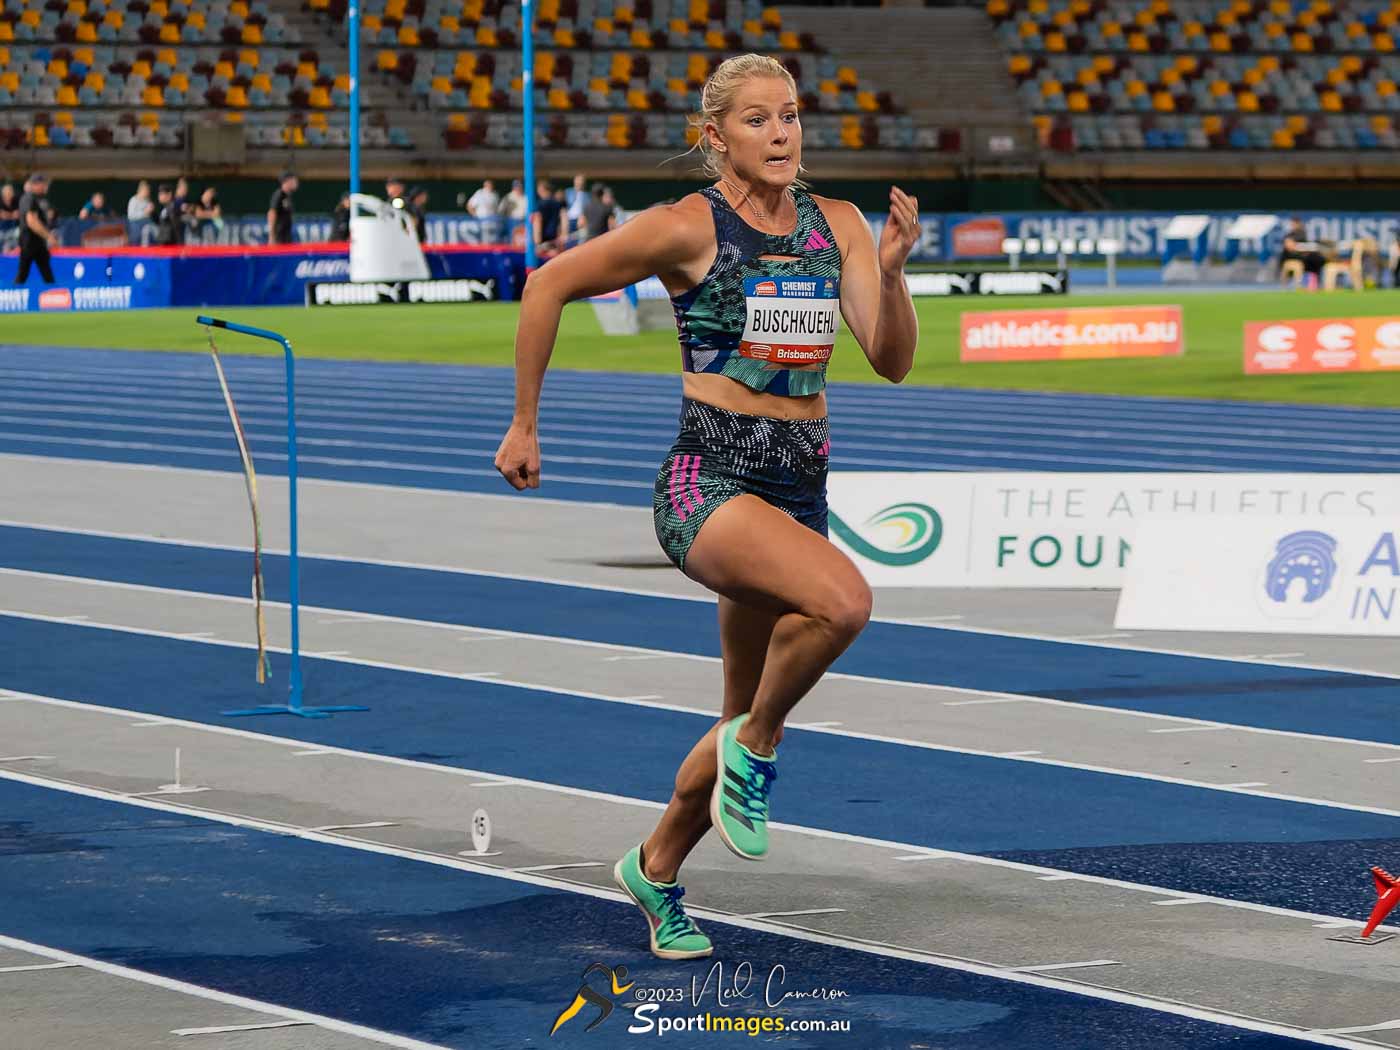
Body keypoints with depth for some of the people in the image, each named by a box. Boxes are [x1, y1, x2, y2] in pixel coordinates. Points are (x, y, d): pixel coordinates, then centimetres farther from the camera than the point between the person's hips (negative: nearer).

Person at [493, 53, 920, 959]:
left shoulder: (838, 226, 6)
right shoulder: (688, 229, -7)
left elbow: (893, 361, 0)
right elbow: (550, 286, 1)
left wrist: (891, 271, -18)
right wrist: (524, 425, 4)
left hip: (801, 488, 6)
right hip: (709, 482, -6)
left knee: (751, 726, 14)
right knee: (842, 599, -34)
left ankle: (656, 868, 38)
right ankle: (754, 749, -8)